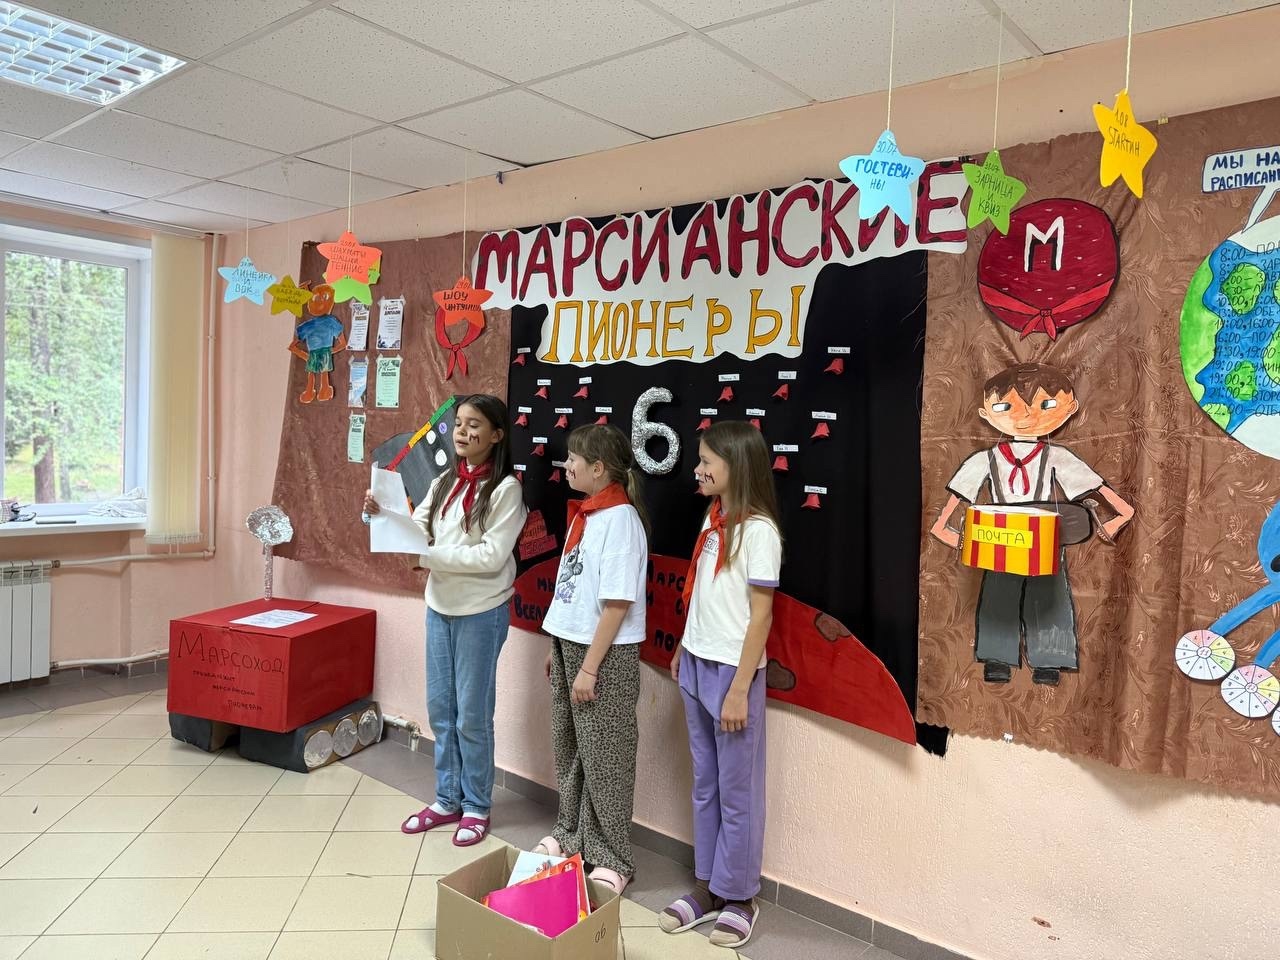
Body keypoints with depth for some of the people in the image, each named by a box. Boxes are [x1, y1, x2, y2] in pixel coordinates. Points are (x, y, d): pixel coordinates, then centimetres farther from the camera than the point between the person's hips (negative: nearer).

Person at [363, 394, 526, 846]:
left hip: (481, 613, -6)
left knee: (472, 713, 4)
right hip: (440, 607, 7)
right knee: (440, 708, 14)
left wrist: (432, 554, -20)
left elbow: (492, 556, -19)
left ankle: (476, 807, 22)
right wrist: (382, 515, -16)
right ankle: (447, 801, 29)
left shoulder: (505, 488, -12)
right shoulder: (444, 483, 8)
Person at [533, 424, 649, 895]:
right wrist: (557, 646, 15)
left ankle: (611, 858, 21)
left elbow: (618, 603, -20)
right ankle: (571, 834, 37)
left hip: (606, 653, -8)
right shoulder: (584, 513, 7)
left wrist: (589, 668, -18)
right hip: (572, 643, 8)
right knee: (570, 749, 19)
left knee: (604, 758, 5)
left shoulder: (620, 519, -18)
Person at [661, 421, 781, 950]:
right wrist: (683, 650, 14)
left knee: (736, 790, 8)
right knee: (704, 784, 16)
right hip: (696, 666, 7)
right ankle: (707, 887, 30)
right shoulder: (713, 519, 7)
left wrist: (739, 689, -16)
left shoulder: (758, 529, -16)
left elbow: (761, 614, -16)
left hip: (731, 671, -7)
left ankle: (739, 896, 24)